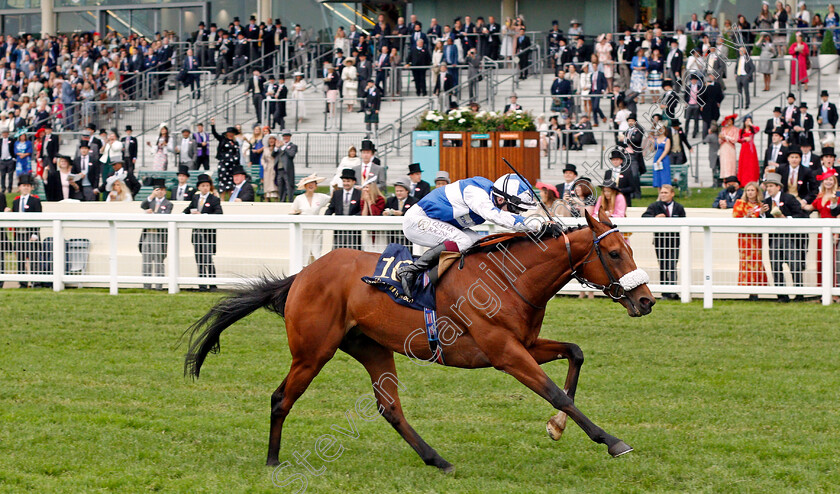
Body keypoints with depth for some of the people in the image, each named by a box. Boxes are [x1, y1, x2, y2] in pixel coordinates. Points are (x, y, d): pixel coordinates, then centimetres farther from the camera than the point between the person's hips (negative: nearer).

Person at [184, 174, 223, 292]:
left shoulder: (214, 199, -4)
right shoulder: (195, 198, 14)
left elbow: (219, 213, -17)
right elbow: (189, 209, 26)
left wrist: (203, 215, -24)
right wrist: (184, 214, 4)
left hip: (208, 233, -6)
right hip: (196, 232, 6)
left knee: (208, 260, -9)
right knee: (199, 261, 7)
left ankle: (212, 285, -1)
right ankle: (202, 285, 12)